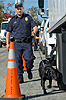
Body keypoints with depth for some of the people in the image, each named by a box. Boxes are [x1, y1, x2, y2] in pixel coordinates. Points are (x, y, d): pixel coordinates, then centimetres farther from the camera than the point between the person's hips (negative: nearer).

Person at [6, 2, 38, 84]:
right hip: (17, 43, 1)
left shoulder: (28, 17, 10)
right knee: (18, 60, 0)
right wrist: (7, 43, 6)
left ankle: (29, 71, 22)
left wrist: (34, 31, -21)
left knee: (29, 59, -8)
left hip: (27, 43, -1)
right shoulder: (13, 20, 12)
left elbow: (35, 26, 3)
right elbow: (8, 32, 13)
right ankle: (20, 76, 11)